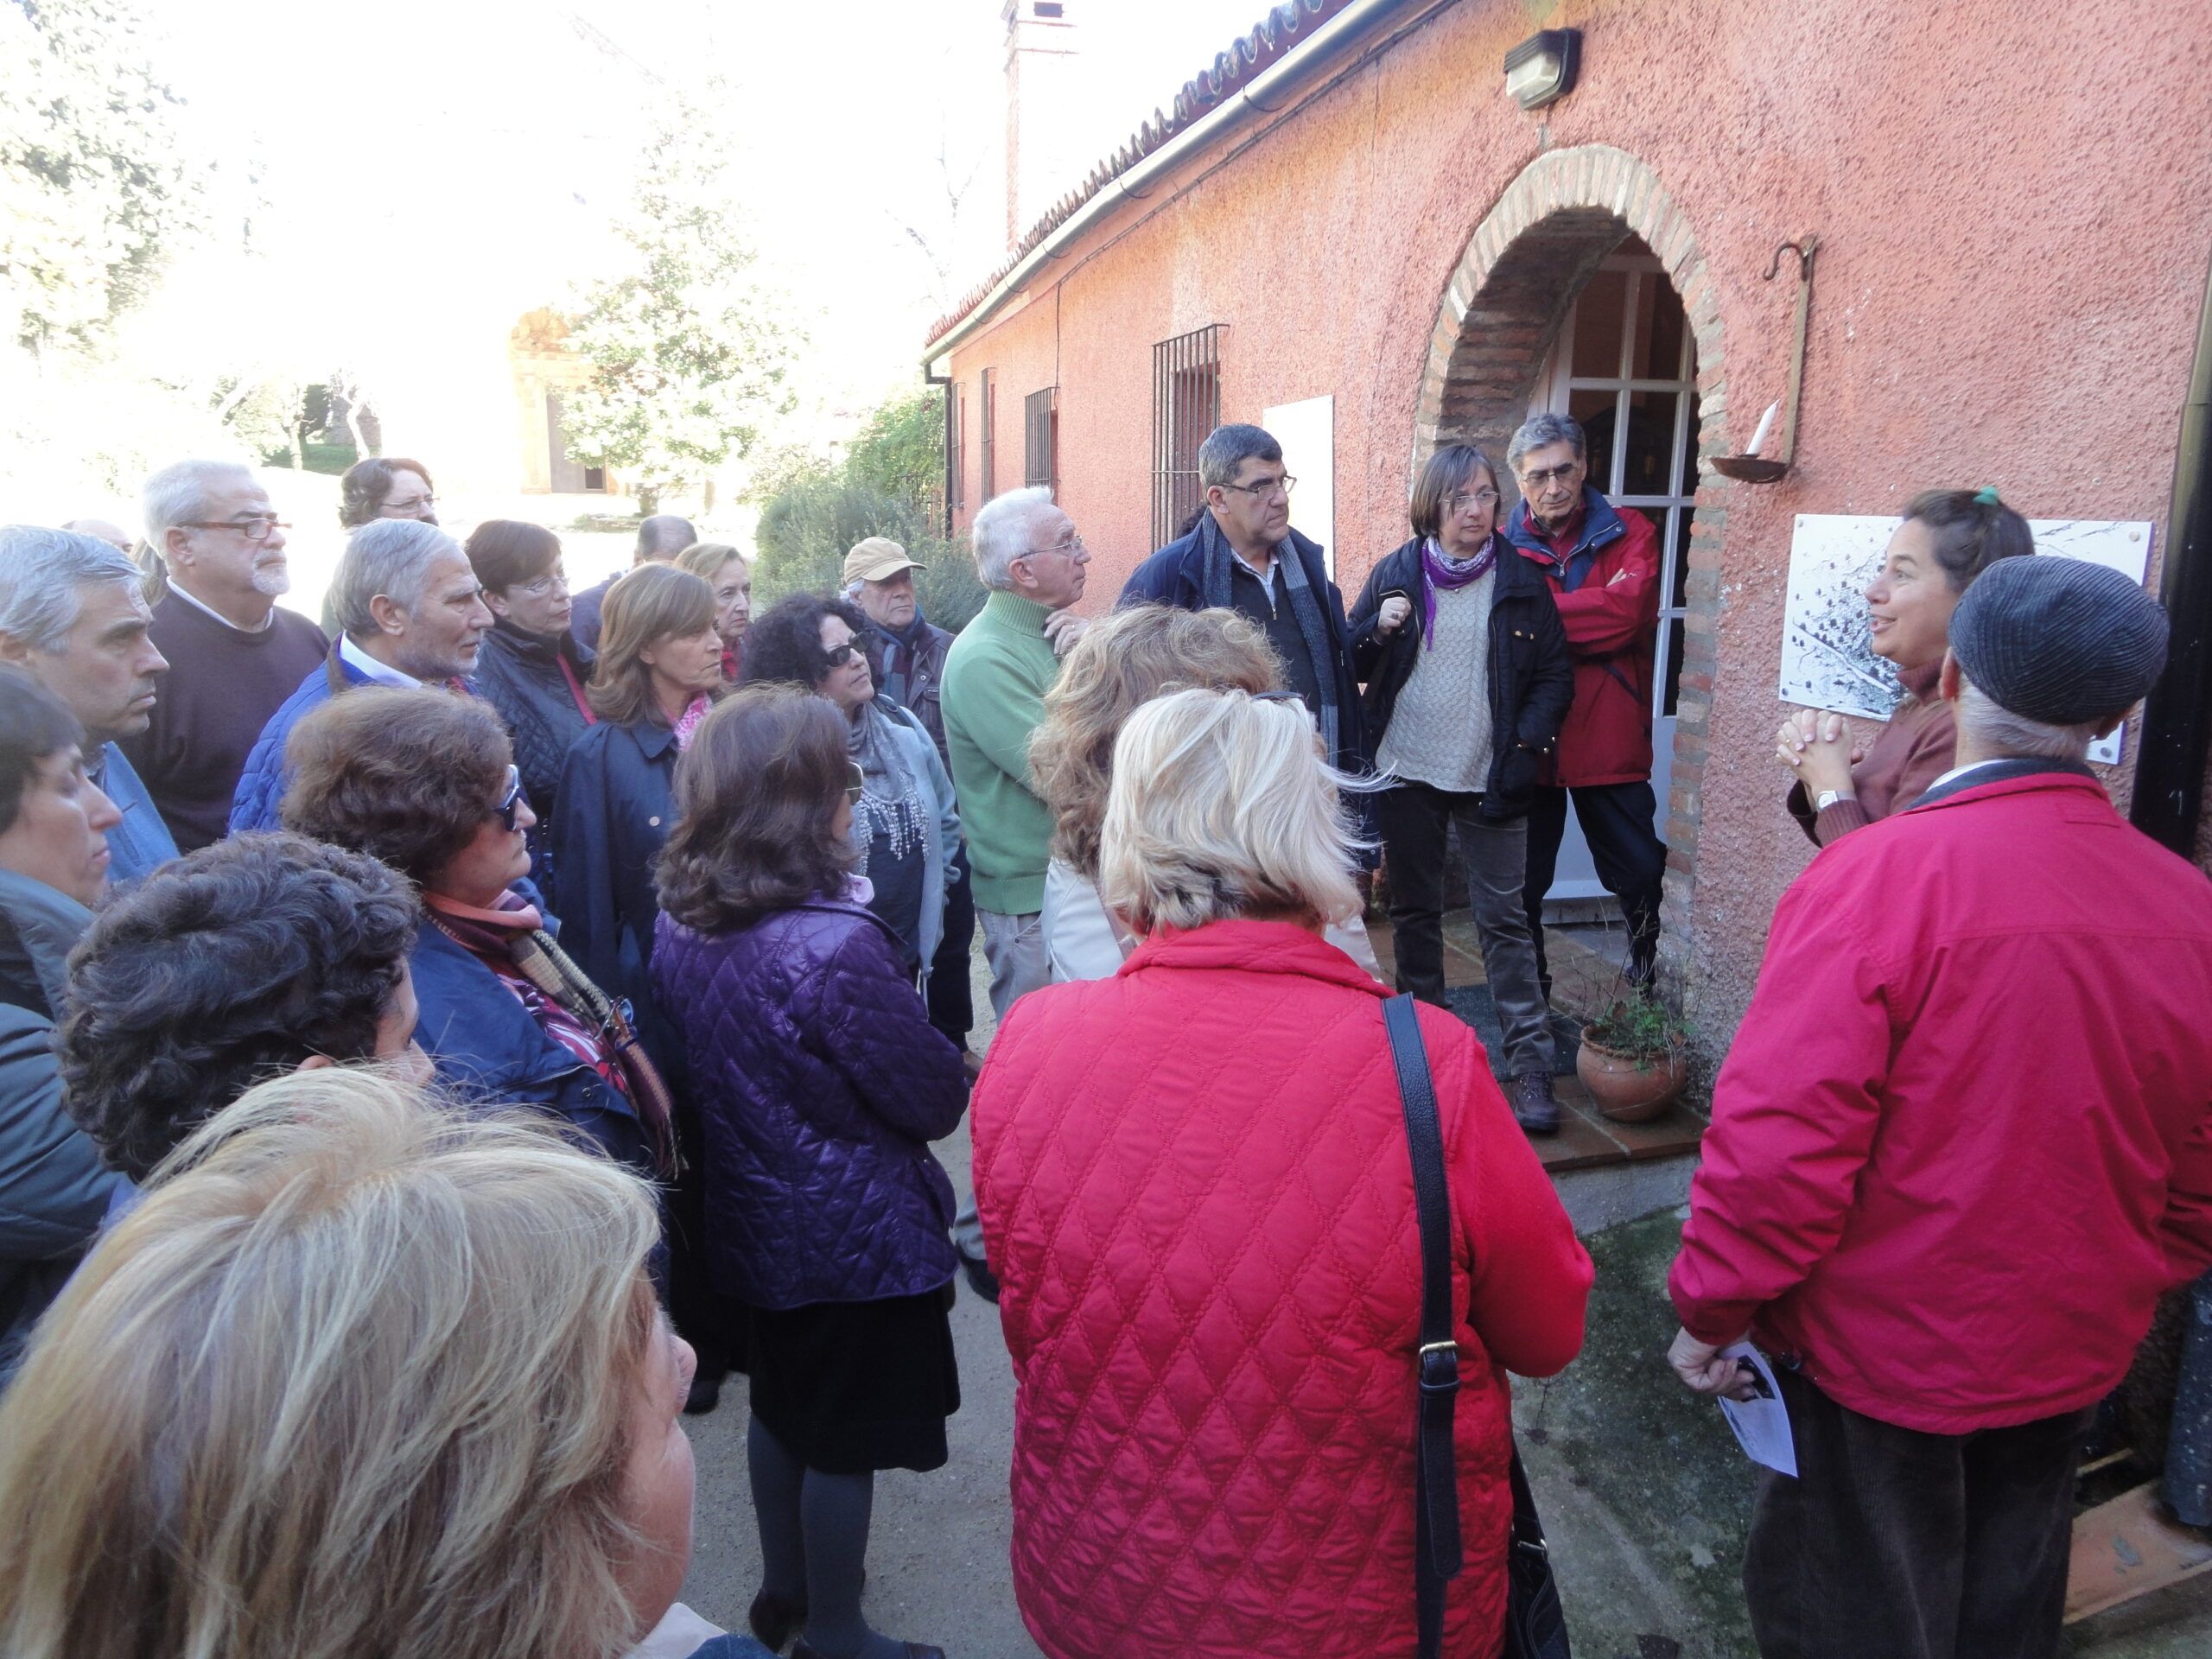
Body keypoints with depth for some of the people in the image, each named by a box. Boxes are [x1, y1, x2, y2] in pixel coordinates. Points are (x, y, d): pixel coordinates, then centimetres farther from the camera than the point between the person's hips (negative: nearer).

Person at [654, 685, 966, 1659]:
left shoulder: (681, 921, -7)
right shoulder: (834, 946, -31)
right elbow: (936, 1101, -21)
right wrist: (947, 1065, -1)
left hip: (751, 1220, 8)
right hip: (854, 1237, -7)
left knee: (780, 1406, 27)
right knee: (845, 1440, 14)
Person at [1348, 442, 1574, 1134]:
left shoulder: (1521, 578, 0)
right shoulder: (1395, 573, 3)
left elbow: (1555, 673, 2)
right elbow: (1352, 664, 5)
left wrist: (1527, 745, -10)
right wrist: (1377, 629, -15)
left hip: (1489, 779, -2)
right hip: (1408, 773, 2)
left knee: (1505, 919, -1)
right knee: (1415, 910, 12)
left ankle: (1530, 1062, 6)